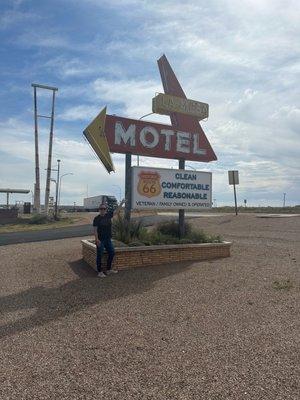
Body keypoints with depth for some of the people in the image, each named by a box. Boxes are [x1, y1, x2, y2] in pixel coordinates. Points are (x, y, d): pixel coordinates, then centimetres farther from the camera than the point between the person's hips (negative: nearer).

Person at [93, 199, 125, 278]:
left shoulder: (108, 215, 3)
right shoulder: (97, 218, -10)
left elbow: (116, 211, 14)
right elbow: (95, 230, -12)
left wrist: (121, 203, 12)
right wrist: (97, 239, -19)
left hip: (108, 239, 6)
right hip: (100, 240, -6)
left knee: (112, 253, 11)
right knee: (99, 255, 0)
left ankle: (108, 270, 26)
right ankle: (100, 272, 12)